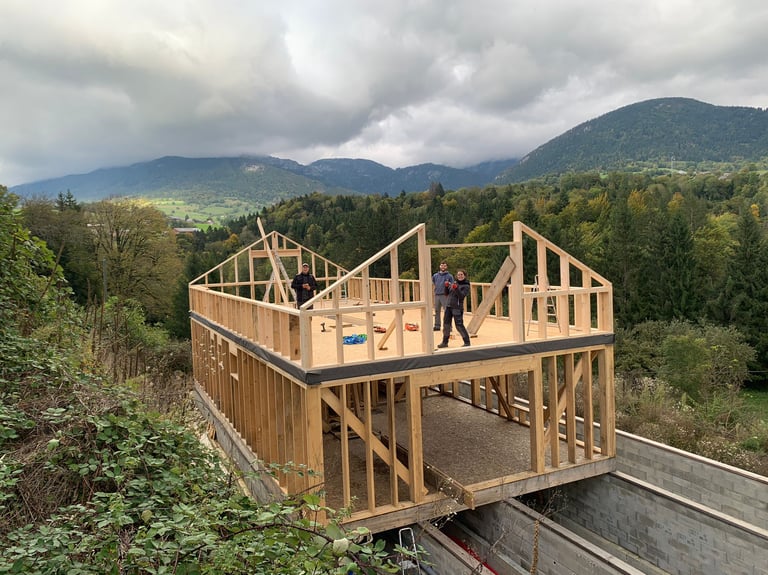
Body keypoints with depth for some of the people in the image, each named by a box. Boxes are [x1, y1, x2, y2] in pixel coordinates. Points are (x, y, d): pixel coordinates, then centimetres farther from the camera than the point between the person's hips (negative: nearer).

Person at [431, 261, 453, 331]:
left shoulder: (449, 276, 3)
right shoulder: (435, 275, 14)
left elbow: (453, 286, -2)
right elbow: (432, 283, 25)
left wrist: (449, 284, -19)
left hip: (445, 295, -4)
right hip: (437, 295, 4)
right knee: (437, 311, 11)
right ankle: (437, 326, 19)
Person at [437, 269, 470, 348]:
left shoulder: (466, 286, -4)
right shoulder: (454, 283, 13)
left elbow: (461, 296, -17)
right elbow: (447, 294, 16)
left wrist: (456, 288, -29)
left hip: (457, 308, -6)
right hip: (449, 306, 7)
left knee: (459, 325, -7)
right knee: (446, 324, 9)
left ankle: (467, 342, 5)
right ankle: (445, 342, 20)